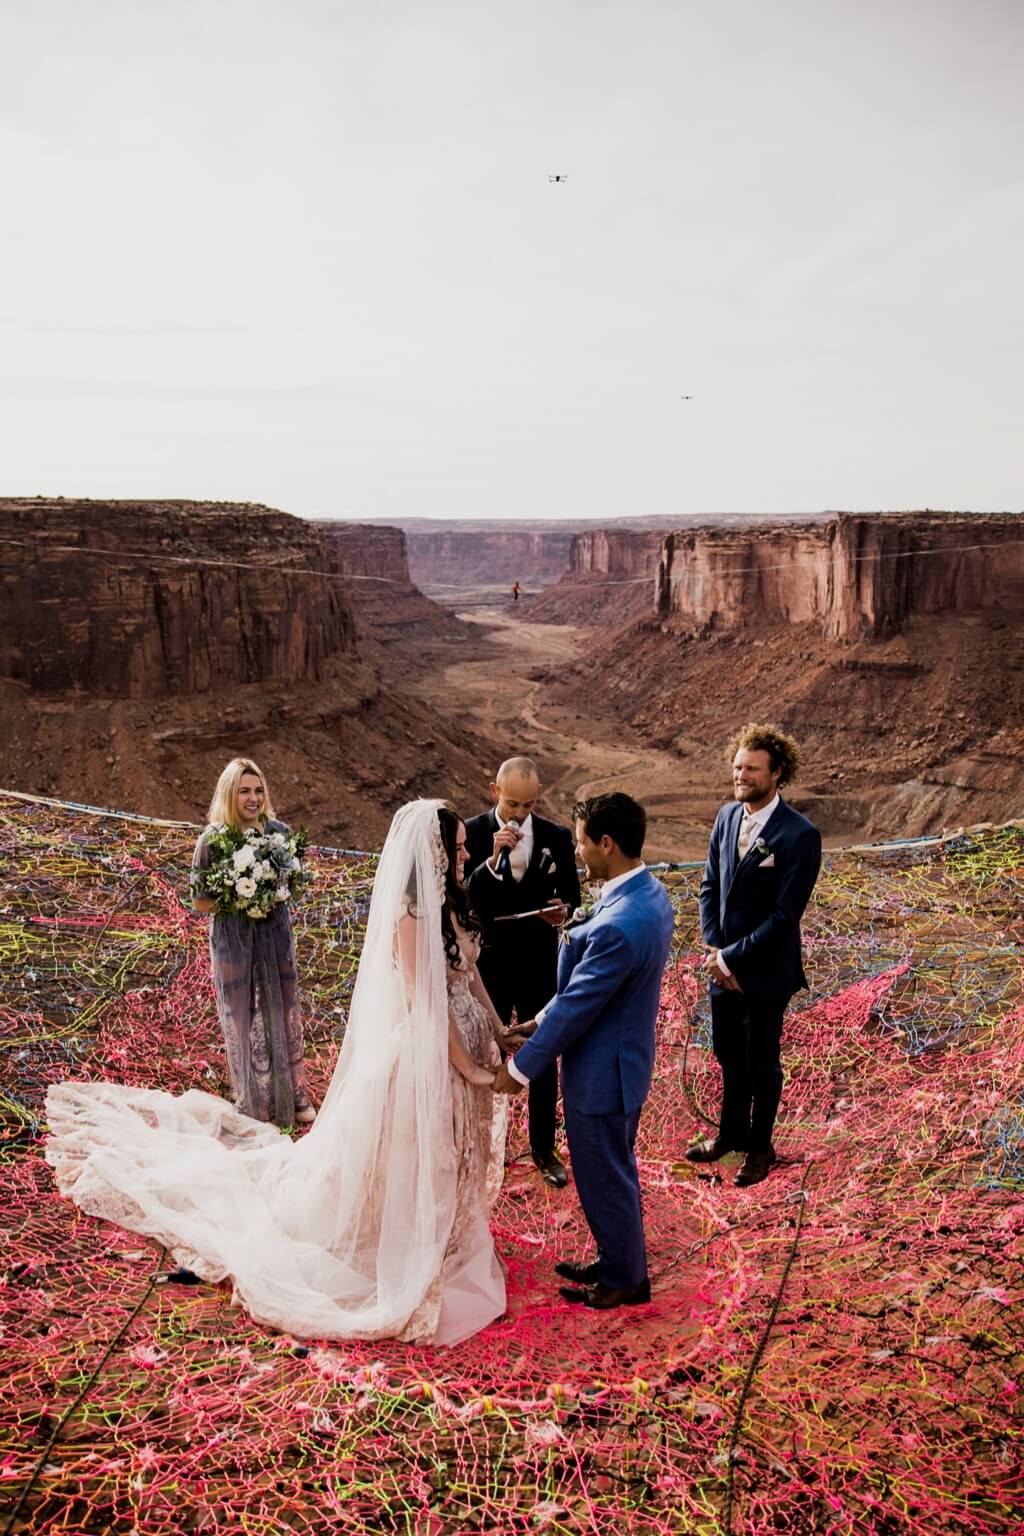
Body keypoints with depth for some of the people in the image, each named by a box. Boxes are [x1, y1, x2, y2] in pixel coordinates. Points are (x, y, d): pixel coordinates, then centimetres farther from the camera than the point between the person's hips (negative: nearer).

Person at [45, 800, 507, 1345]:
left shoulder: (447, 902, 4)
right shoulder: (410, 912, -23)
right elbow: (425, 1003, -24)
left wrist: (500, 1037, 7)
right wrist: (467, 1067, -19)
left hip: (461, 1048, 9)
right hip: (427, 1056, -9)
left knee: (448, 1161, 23)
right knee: (411, 1163, 8)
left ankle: (442, 1243, 43)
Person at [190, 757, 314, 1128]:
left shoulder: (278, 831, -4)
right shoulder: (212, 840, -12)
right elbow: (199, 901, -6)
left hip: (276, 937, 3)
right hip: (233, 941, -3)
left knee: (284, 1016, 12)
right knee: (244, 1023, 9)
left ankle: (294, 1096, 29)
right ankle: (255, 1106, 26)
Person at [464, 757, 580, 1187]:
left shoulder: (557, 837, -4)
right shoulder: (470, 833, -11)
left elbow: (571, 897, 4)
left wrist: (562, 911, -19)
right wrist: (493, 859, -30)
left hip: (539, 966, 2)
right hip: (488, 965, -1)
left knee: (543, 1058, 12)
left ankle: (544, 1148, 29)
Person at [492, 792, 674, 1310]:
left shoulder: (617, 927, -34)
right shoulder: (650, 893, -3)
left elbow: (576, 1008, -24)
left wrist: (520, 1067, -12)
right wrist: (542, 1019, 9)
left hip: (601, 1072, -9)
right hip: (625, 1058, 9)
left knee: (605, 1178, 13)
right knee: (616, 1169, 26)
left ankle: (624, 1280, 33)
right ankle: (619, 1261, 44)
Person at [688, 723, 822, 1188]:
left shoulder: (800, 835, -20)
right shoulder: (727, 817, 0)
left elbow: (784, 915, -20)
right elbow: (710, 887, 5)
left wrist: (731, 958, -17)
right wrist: (713, 950, -6)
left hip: (765, 971, -5)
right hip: (722, 964, 5)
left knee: (761, 1063, 13)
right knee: (729, 1055, 21)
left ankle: (759, 1147, 33)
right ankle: (732, 1131, 42)